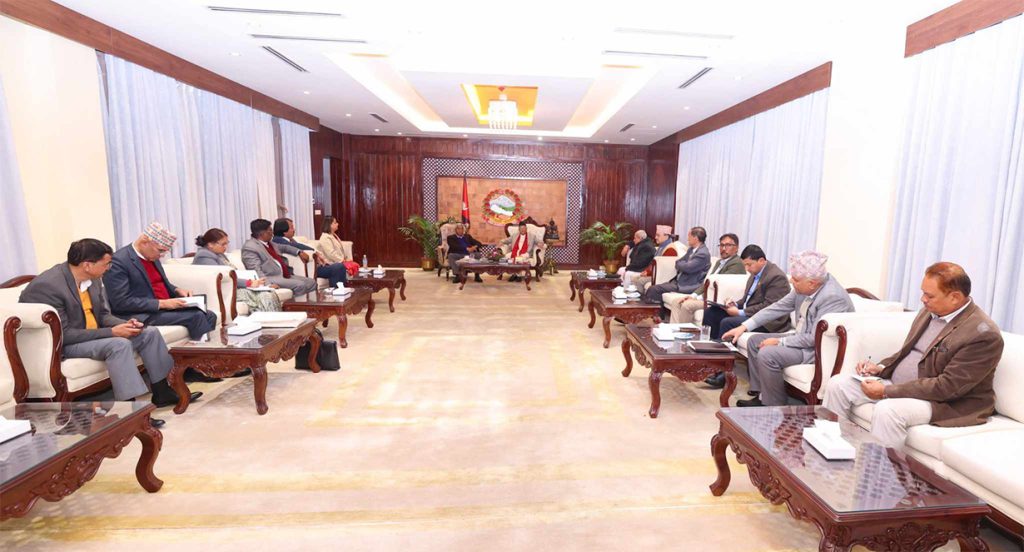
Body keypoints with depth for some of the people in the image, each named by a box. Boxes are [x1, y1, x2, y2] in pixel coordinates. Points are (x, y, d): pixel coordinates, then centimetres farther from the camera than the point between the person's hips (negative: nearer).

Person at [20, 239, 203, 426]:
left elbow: (103, 314, 9)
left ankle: (161, 392, 6)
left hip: (93, 336, 8)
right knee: (119, 344, -31)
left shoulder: (93, 278, -3)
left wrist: (125, 324, -11)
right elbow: (62, 334, -25)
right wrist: (111, 332, -25)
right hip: (61, 346, -8)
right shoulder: (47, 286, -24)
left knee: (150, 332, -1)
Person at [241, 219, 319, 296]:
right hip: (270, 278, -10)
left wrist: (299, 252, 24)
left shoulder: (268, 243, 17)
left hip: (285, 275, 10)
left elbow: (284, 247, 37)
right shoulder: (249, 247, -11)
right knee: (300, 285, -27)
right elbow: (256, 271, -21)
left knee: (311, 282, 1)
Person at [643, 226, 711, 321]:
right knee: (654, 289, 0)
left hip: (687, 286, -10)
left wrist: (679, 264, -5)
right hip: (679, 280, 10)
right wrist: (681, 265, -5)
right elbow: (678, 263, 17)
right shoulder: (691, 249, 14)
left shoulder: (703, 254, -16)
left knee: (654, 290, -18)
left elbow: (688, 268, -25)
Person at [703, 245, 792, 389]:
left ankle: (721, 373, -22)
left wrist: (740, 312, -21)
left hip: (767, 321, -10)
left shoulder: (776, 277, -17)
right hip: (748, 312, 10)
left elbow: (769, 307, -23)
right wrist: (736, 304, 2)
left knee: (727, 323, -29)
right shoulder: (755, 273, 11)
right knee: (711, 312, 0)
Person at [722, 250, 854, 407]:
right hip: (803, 337, 9)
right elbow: (779, 307, 3)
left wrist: (779, 342, -17)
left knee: (767, 355, -25)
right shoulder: (804, 287, -7)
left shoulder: (833, 297, -28)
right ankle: (762, 396, 11)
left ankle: (774, 406, -4)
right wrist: (744, 326, 0)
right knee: (754, 341, 7)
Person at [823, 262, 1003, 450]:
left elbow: (948, 387, -23)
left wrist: (887, 391, -23)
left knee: (887, 410, -36)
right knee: (838, 384, -5)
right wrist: (880, 368, -2)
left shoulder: (984, 334, -19)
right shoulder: (930, 310, 6)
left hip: (944, 401, -8)